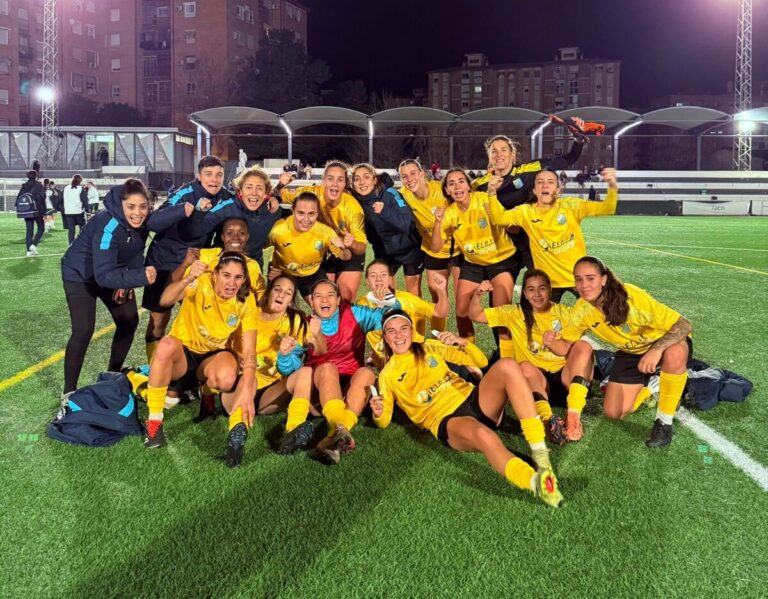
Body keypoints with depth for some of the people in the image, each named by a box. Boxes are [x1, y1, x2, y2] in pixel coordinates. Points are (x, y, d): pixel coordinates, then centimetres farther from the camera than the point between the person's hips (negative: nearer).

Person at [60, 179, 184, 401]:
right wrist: (140, 277, -50)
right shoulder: (109, 227, -37)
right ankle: (69, 393, -3)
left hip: (111, 273, 7)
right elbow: (103, 275, -41)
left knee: (129, 321, 7)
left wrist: (127, 283, -20)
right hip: (80, 275, -7)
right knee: (83, 331, -16)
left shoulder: (140, 221, -17)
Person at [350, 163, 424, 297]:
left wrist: (385, 211, -44)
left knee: (413, 291, 10)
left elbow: (409, 224, -34)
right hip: (384, 252, 4)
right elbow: (368, 231, 2)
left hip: (409, 249, -4)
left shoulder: (389, 194, -25)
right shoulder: (357, 201, -12)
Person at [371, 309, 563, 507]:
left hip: (473, 400, 4)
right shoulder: (387, 375, 11)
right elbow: (384, 422, 9)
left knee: (507, 365, -27)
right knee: (483, 435, -41)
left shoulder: (430, 348, 19)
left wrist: (462, 342, -2)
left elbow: (481, 361, 18)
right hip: (447, 421, -4)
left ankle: (540, 452, -31)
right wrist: (378, 413, -15)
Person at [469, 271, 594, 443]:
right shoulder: (515, 314, 8)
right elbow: (476, 315, 4)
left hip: (565, 376, 1)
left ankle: (574, 415, -36)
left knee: (583, 345, -25)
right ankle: (548, 419, -51)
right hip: (537, 380, 0)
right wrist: (478, 294, -14)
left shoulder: (564, 312, 9)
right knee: (525, 367, -31)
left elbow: (576, 348, 7)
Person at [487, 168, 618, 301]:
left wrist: (613, 187, -33)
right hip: (548, 280, 1)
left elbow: (605, 209, -13)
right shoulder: (526, 211, -4)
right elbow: (497, 218, -11)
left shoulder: (570, 205, -8)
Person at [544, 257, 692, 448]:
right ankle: (650, 389, 24)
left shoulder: (632, 296, -33)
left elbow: (683, 325, -32)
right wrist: (552, 343, -31)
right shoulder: (582, 310, -17)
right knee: (613, 412, -7)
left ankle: (664, 422, -19)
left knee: (674, 354, -41)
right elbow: (565, 347, -7)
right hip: (631, 353, 4)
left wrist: (656, 350, -49)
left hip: (665, 342, -4)